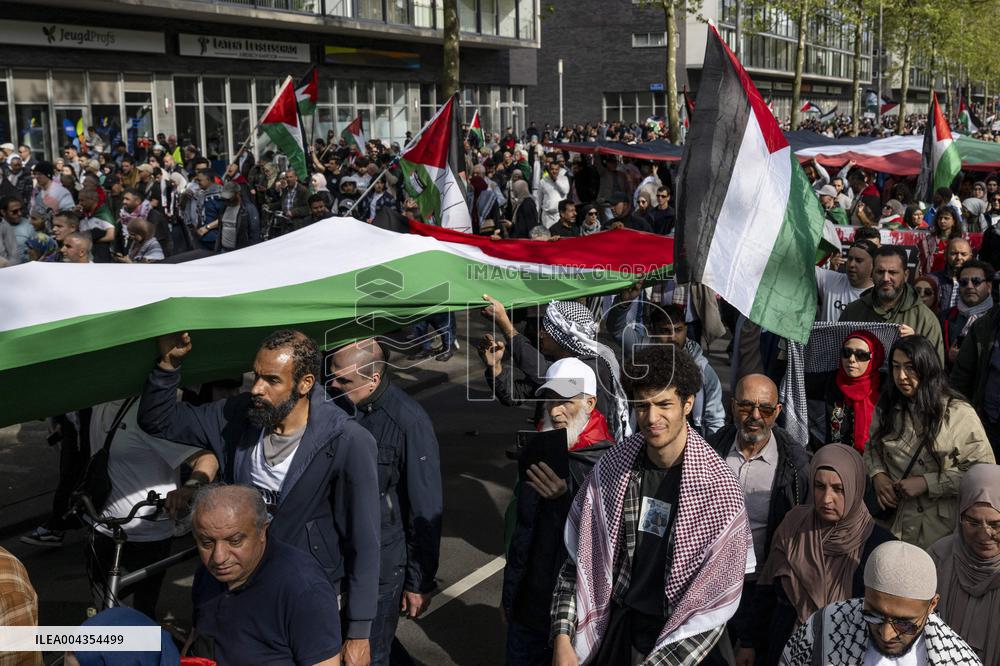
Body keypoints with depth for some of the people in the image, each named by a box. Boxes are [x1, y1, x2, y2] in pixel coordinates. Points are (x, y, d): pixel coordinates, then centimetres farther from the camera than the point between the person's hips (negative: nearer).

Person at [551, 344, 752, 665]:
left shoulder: (719, 487, -18)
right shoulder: (613, 465, -9)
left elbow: (716, 603, -15)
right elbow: (580, 559, -2)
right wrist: (563, 640, -10)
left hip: (674, 636, -2)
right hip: (609, 624, 3)